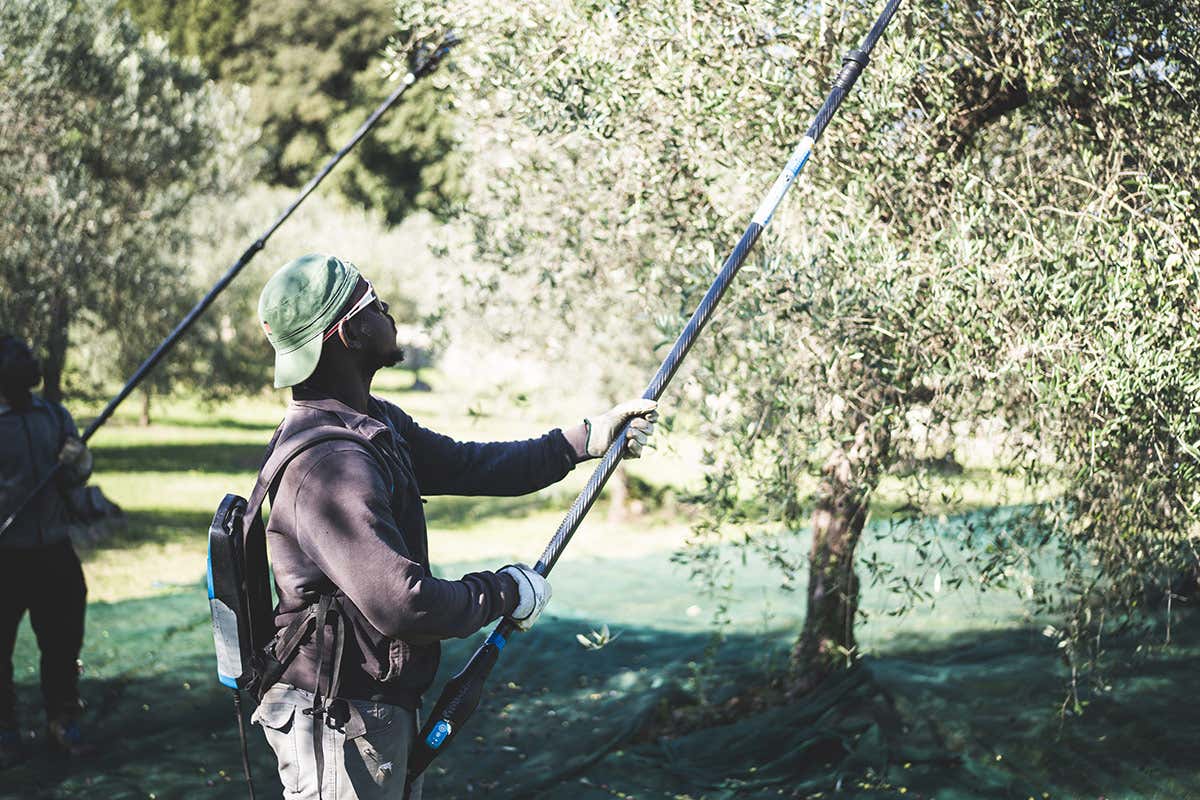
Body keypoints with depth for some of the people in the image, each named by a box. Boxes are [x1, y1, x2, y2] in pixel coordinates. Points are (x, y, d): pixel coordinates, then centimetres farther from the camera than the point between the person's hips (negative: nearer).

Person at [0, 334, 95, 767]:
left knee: (63, 639, 11)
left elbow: (74, 480, 11)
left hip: (53, 551, 4)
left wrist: (75, 463, -11)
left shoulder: (54, 416, 8)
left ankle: (63, 722, 25)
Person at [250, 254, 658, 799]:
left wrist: (588, 438, 14)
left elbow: (466, 466, 17)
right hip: (338, 728, -10)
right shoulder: (328, 464, -26)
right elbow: (404, 604, -30)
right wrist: (507, 592, -14)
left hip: (384, 709, 10)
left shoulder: (375, 423, 7)